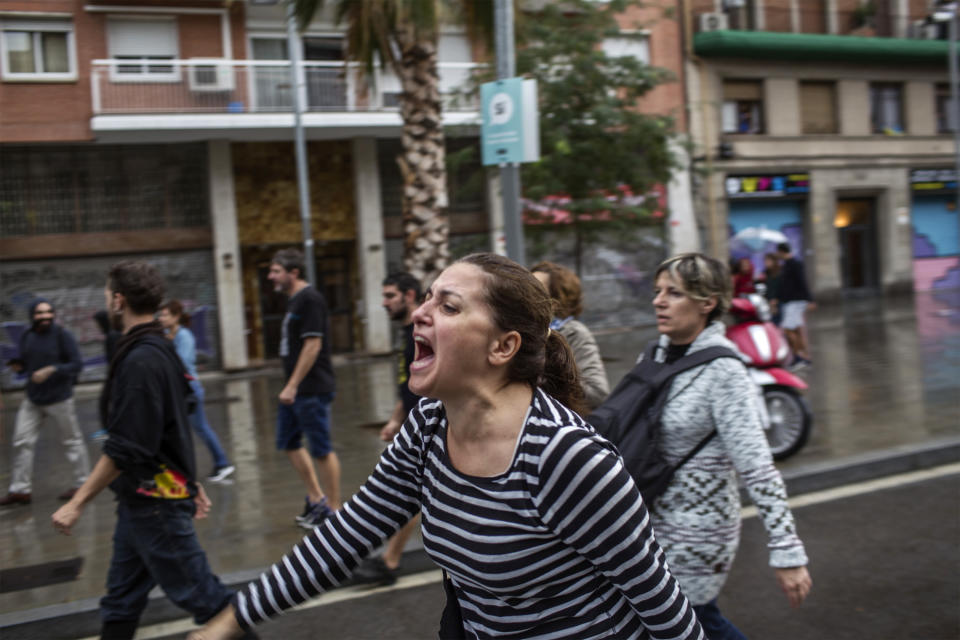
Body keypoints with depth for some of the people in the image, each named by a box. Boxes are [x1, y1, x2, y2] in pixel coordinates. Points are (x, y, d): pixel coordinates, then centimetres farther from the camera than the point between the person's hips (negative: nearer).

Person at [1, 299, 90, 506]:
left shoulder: (62, 335, -11)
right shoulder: (27, 337, 4)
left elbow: (77, 364, -13)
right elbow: (25, 363, 15)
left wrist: (51, 370, -24)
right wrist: (18, 366, -7)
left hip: (59, 399, -5)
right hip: (32, 399, 5)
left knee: (72, 441, 5)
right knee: (22, 442, 4)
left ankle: (82, 483, 18)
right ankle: (20, 490, 12)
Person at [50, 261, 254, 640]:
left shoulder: (140, 361, -21)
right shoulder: (160, 350, 10)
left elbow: (124, 448, -24)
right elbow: (172, 432, 16)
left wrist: (77, 503, -19)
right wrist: (190, 483, 21)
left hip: (154, 503, -10)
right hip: (144, 499, 10)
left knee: (199, 594, 1)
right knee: (120, 600, 16)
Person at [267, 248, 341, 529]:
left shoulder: (310, 299, -15)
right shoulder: (294, 300, 14)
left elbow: (313, 344, -21)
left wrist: (293, 386, -21)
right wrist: (290, 386, 19)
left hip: (312, 390, -10)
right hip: (296, 389, 10)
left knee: (322, 449, -1)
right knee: (289, 443, 15)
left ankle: (333, 509, 10)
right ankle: (316, 499, 26)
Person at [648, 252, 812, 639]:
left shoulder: (721, 370, -18)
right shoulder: (656, 355, 3)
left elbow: (757, 466, -22)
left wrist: (786, 551, -23)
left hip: (697, 531, -7)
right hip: (657, 519, 7)